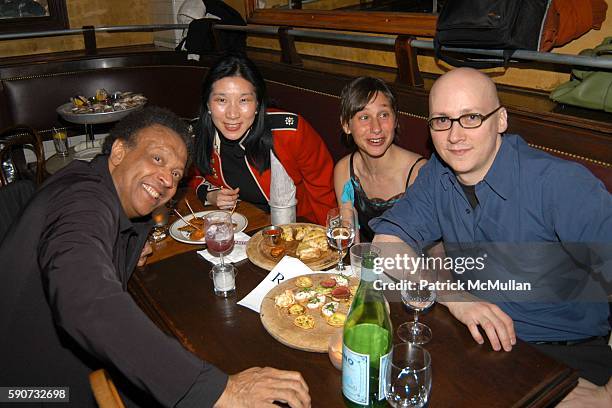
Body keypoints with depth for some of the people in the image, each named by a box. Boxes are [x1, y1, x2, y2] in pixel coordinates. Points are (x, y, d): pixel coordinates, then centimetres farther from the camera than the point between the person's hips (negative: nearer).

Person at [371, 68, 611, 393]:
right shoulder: (437, 175, -2)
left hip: (569, 354, -3)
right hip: (478, 338, 4)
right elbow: (387, 242, -6)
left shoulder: (561, 183, -18)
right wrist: (453, 296, -20)